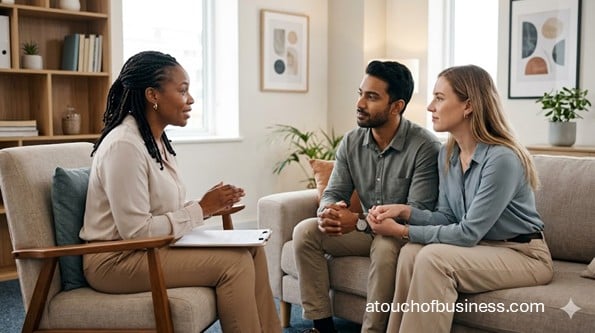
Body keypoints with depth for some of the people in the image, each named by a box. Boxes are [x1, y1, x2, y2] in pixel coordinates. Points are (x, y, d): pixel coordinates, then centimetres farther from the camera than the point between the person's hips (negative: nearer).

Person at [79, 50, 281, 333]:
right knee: (235, 261, -19)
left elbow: (165, 211, 10)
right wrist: (202, 208, -18)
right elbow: (135, 231, -24)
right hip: (117, 259, -9)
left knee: (251, 249, -1)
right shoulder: (124, 145, -21)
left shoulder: (157, 140, 8)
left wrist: (209, 205, -7)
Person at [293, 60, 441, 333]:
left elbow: (417, 213, -24)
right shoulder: (351, 142, -2)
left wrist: (358, 220, -33)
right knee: (305, 231, -14)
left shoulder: (425, 147, -20)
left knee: (386, 246, -38)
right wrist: (328, 213, -27)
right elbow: (333, 194, -1)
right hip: (365, 229, 6)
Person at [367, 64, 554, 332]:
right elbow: (447, 217, 5)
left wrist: (403, 230, -21)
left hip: (523, 255, -7)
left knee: (433, 258, -29)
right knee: (412, 251, -19)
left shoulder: (502, 158, -24)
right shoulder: (447, 154, 2)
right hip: (482, 248, 7)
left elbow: (468, 233, -24)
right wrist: (406, 211, -13)